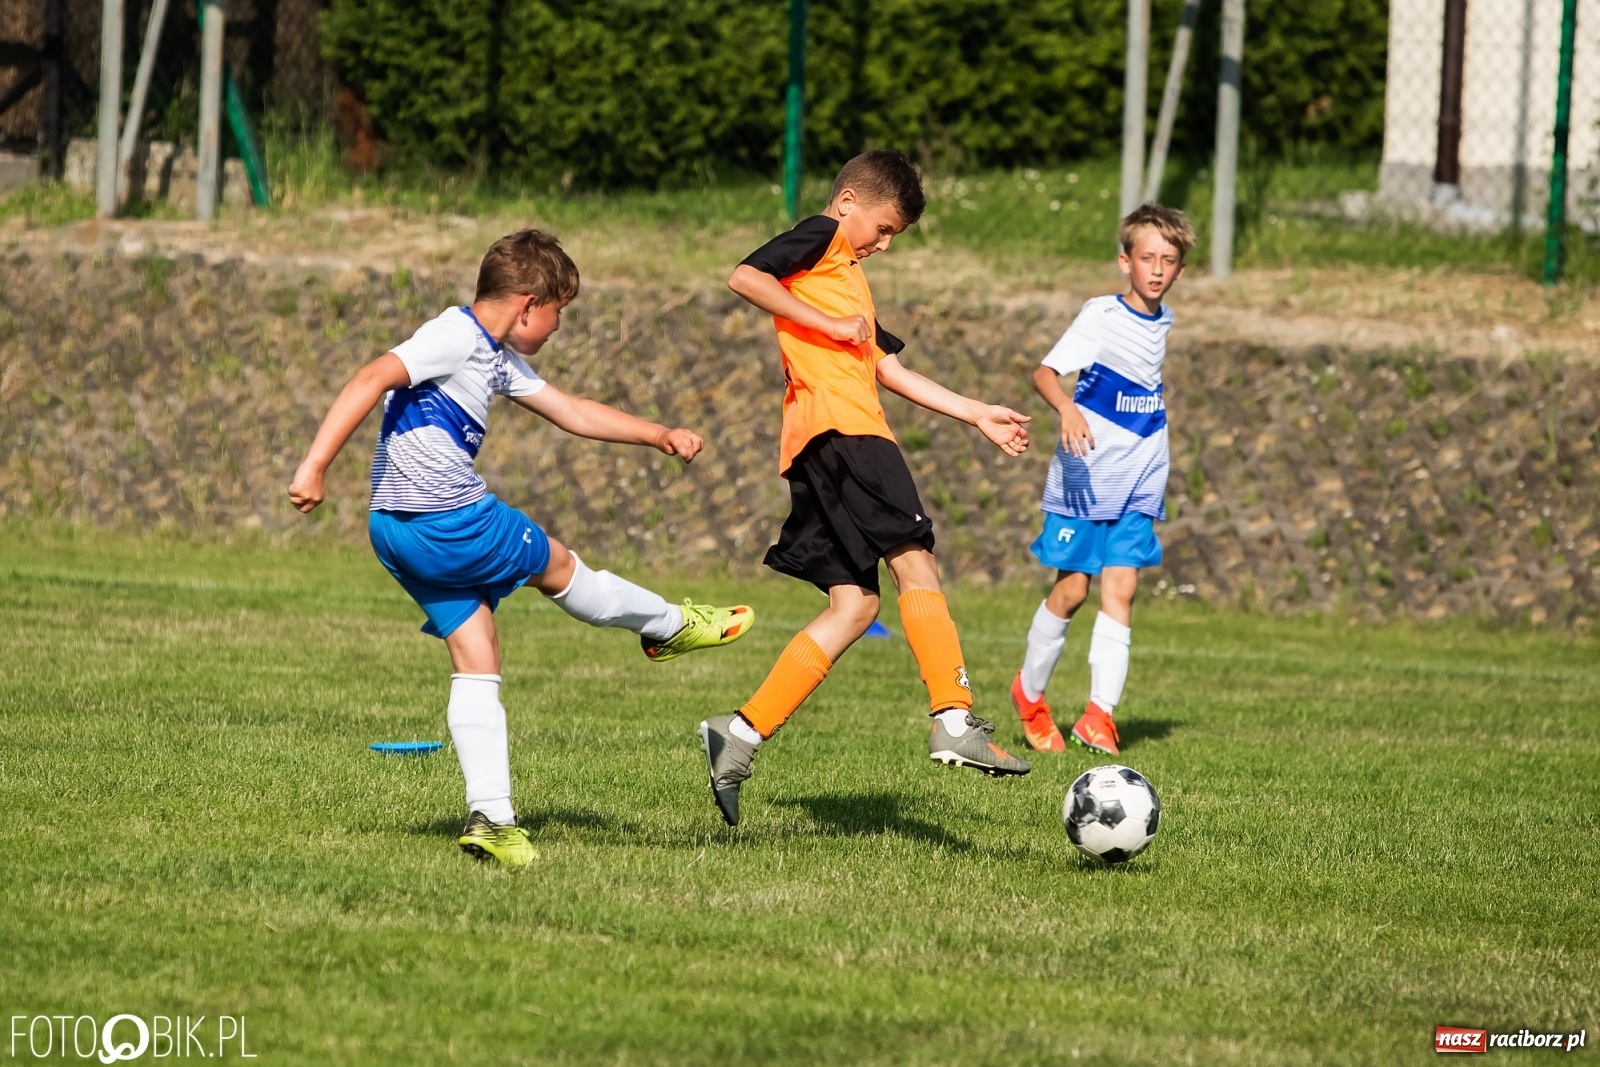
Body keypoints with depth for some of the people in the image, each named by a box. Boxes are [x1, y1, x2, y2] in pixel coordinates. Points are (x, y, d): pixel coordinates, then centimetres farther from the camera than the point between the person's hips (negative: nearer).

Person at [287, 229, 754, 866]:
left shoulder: (498, 361, 17)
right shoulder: (457, 336, -15)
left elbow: (572, 413, 29)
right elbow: (371, 380, -26)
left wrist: (659, 437, 30)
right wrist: (316, 466, -33)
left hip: (401, 532, 10)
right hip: (449, 522, -10)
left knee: (477, 663, 7)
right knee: (555, 565, 13)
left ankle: (489, 817, 1)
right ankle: (672, 626, 36)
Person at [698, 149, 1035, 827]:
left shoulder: (847, 275, 31)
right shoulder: (821, 237, 3)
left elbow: (889, 370, 32)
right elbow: (745, 278, -15)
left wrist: (978, 415, 30)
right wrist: (830, 327, -13)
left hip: (821, 451, 10)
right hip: (840, 427, -10)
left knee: (855, 605, 4)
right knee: (915, 562, -15)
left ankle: (741, 734, -1)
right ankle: (956, 724, -24)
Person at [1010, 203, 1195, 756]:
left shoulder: (1162, 320, 8)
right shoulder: (1101, 316, -12)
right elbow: (1044, 371, -23)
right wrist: (1067, 409, -42)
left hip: (1138, 483, 5)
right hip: (1085, 478, -5)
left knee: (1121, 589, -6)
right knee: (1071, 589, 1)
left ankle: (1100, 713, -9)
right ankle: (1029, 693, 22)